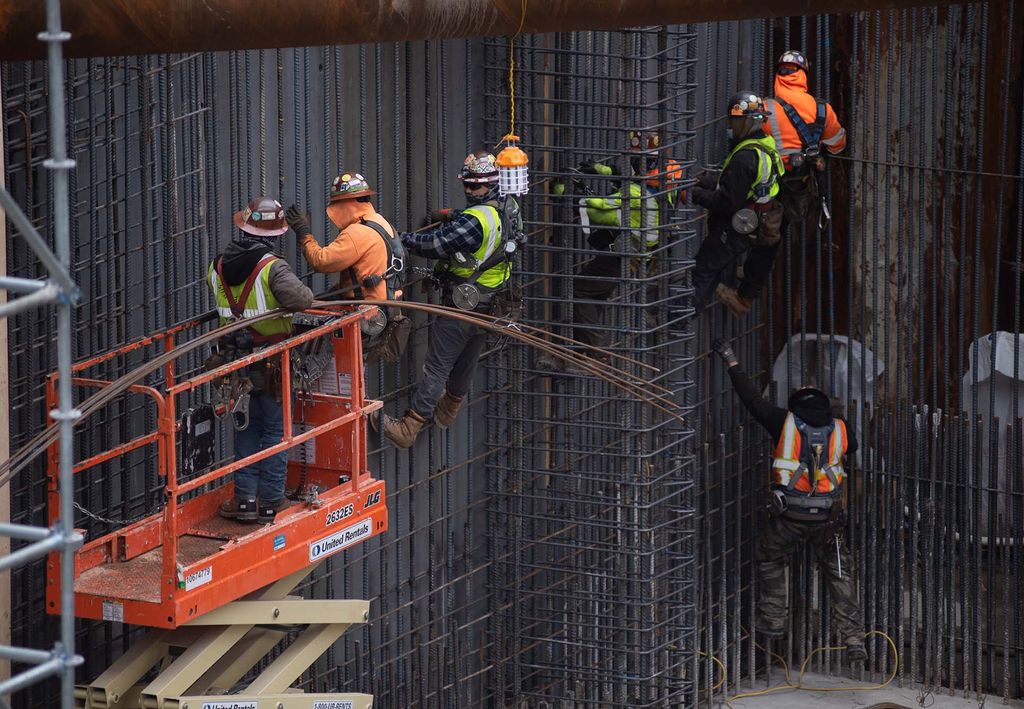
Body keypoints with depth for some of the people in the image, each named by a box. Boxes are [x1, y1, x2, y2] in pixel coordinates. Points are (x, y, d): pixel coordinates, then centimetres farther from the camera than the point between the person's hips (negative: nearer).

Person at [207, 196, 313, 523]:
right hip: (271, 366, -4)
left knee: (247, 428, 16)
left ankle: (245, 499, 14)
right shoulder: (273, 268, -19)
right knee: (275, 429, 7)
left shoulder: (218, 267, -2)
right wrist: (303, 291, -8)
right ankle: (270, 502, 10)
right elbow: (302, 299, -30)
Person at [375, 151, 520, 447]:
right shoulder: (507, 209, 3)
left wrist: (403, 238, -14)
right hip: (491, 306, 9)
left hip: (462, 307, -9)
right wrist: (450, 216, 8)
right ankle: (447, 411, 45)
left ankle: (409, 428, -3)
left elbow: (437, 244, -27)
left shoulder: (475, 220, -26)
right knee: (466, 362, 25)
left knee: (437, 367, -5)